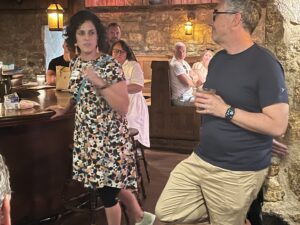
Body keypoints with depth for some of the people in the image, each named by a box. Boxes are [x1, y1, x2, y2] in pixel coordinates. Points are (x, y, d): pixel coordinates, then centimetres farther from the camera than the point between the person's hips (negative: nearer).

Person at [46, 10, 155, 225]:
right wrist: (66, 109, 8)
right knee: (112, 183, 18)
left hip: (109, 138, -7)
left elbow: (123, 108, -22)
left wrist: (101, 83, -31)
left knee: (107, 190, 1)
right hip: (86, 137, 7)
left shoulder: (111, 65, -16)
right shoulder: (76, 64, 4)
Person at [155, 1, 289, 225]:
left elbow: (277, 125, -23)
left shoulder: (264, 64, -18)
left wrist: (226, 111, -22)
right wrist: (201, 101, 3)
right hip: (200, 159, 8)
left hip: (236, 172, -8)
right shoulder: (217, 59, 9)